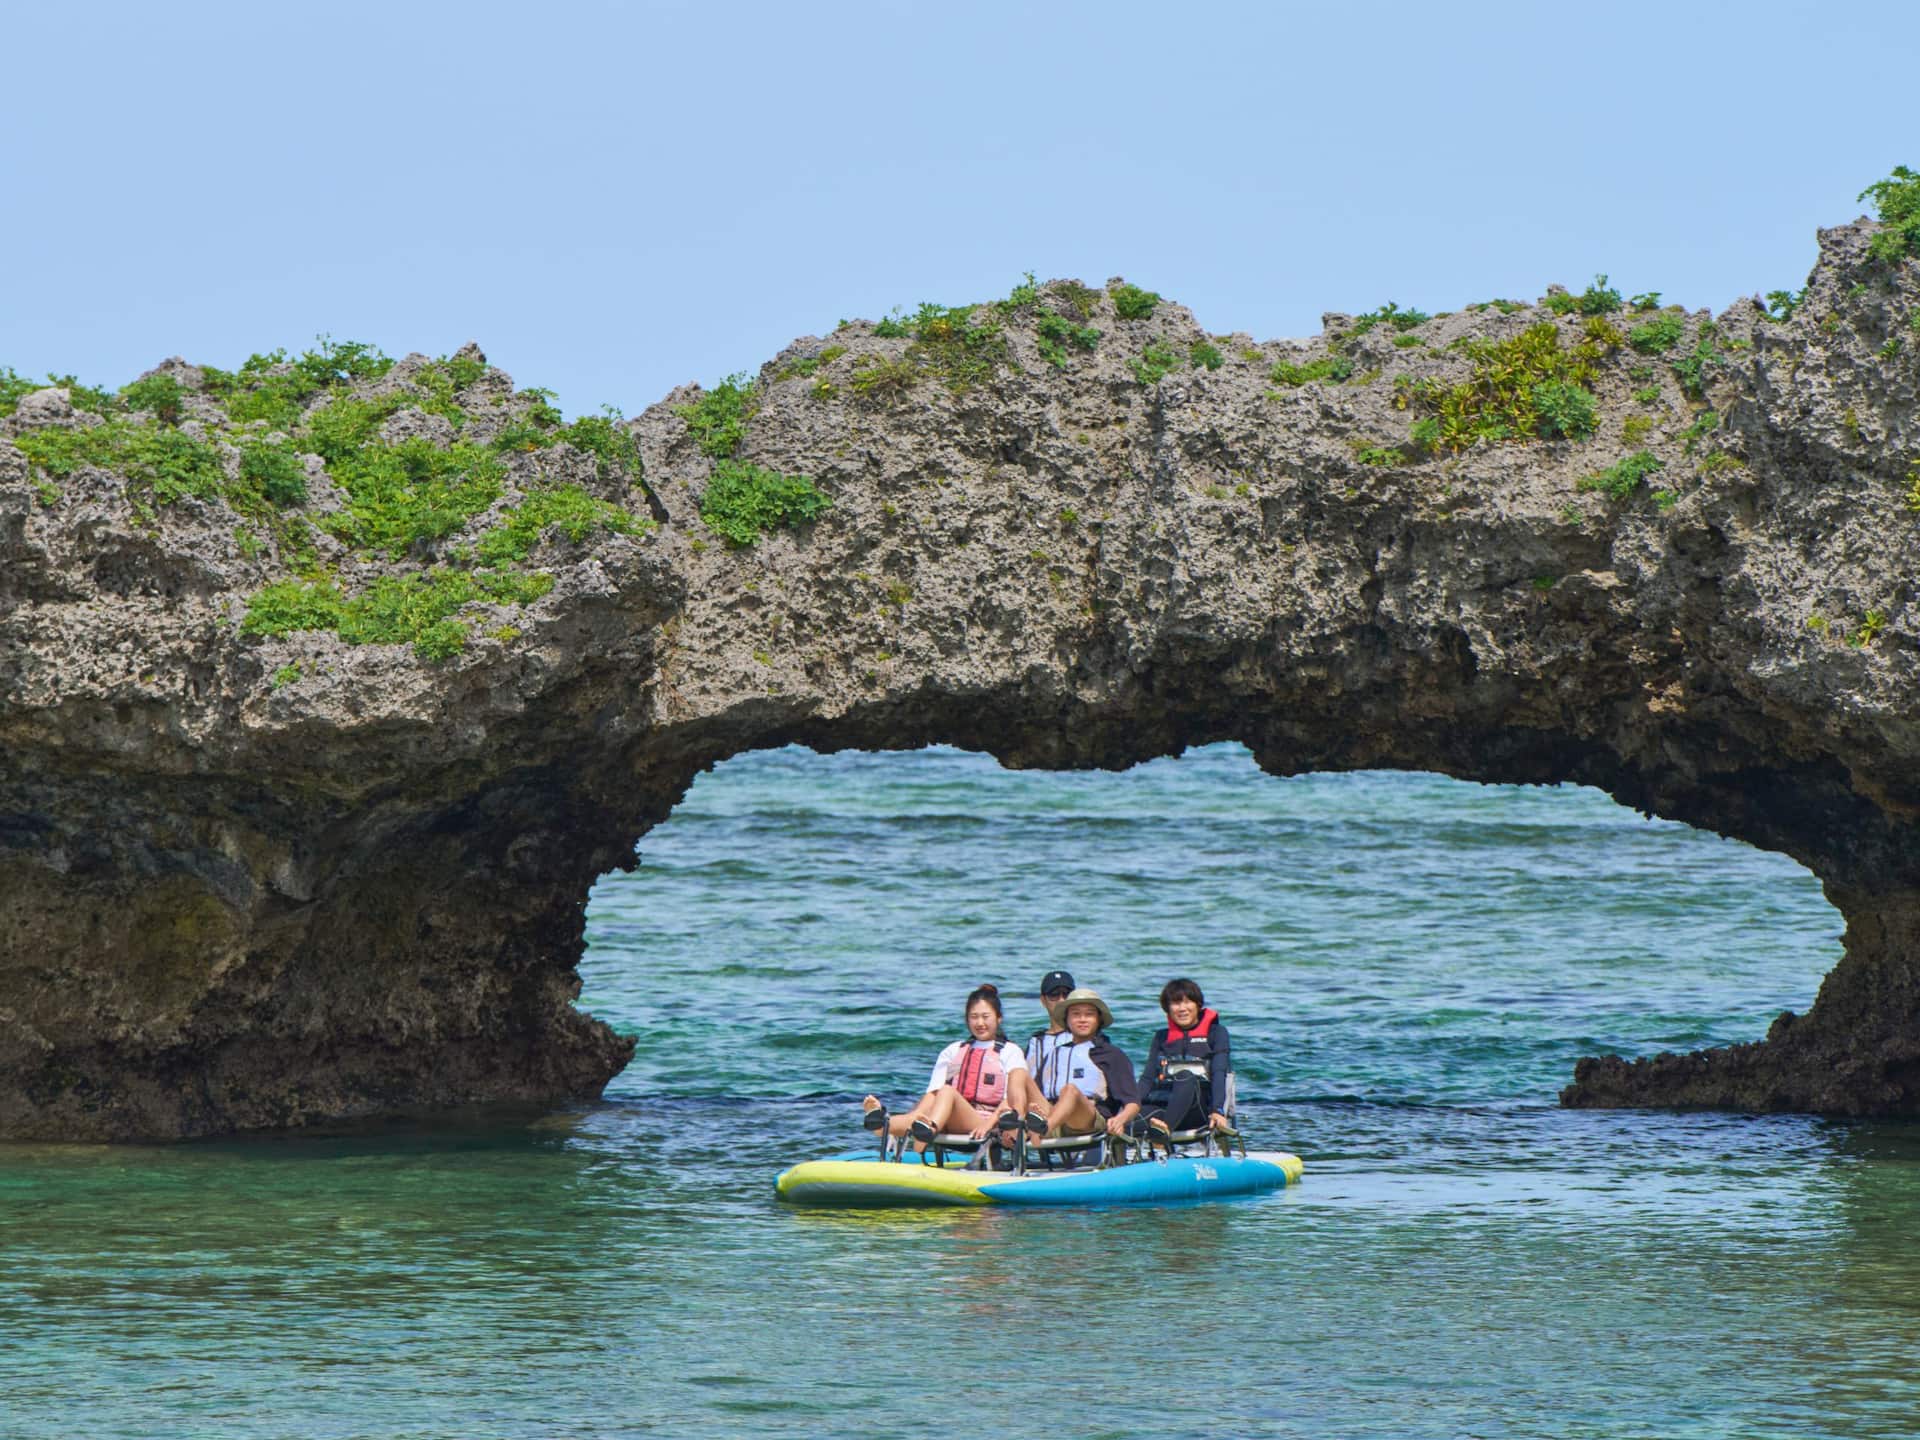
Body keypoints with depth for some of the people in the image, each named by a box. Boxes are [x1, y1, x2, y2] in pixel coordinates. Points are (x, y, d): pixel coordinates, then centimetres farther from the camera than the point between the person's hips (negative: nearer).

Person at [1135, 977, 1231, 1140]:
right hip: (1162, 1105, 4)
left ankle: (1164, 1128, -62)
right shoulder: (1161, 1038, 23)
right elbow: (1147, 1078, 12)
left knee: (1186, 1077, -37)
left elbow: (1219, 1074, -1)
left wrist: (1217, 1111, -19)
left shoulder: (1216, 1033, 13)